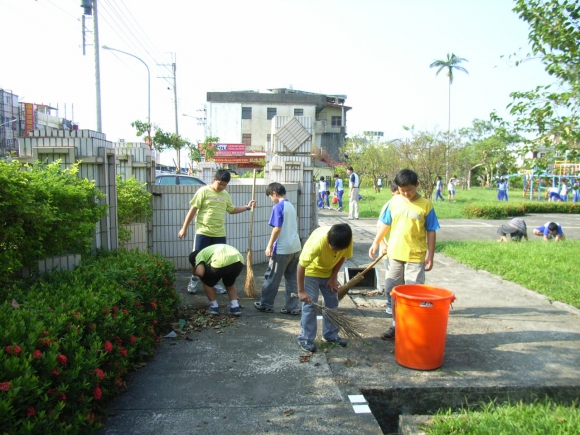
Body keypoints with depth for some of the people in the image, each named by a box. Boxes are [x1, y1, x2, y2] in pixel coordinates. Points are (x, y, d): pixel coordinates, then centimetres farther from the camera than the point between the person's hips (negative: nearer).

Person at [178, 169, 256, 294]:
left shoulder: (226, 195, 10)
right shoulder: (203, 191, -7)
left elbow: (232, 210, 22)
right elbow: (193, 210, -8)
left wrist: (247, 207, 10)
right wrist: (184, 228, -8)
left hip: (219, 234, 5)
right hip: (203, 232, -5)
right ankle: (193, 280, 24)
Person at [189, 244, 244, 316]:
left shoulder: (199, 255, 23)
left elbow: (200, 272, 2)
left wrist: (194, 272, 30)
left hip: (221, 262, -7)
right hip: (239, 261, 7)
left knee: (207, 282, 24)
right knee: (229, 282, 36)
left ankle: (214, 307, 27)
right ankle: (235, 307, 25)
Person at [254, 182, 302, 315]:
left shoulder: (278, 207, -12)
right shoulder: (291, 206, 12)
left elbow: (277, 228, -17)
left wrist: (269, 245, -10)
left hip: (282, 249, -7)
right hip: (295, 247, 8)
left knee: (272, 277, 7)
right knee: (292, 278, 11)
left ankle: (266, 305, 18)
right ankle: (293, 307, 14)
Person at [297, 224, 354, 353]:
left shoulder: (347, 240, -26)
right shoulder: (318, 241, -39)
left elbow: (342, 257, -4)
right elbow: (301, 265, -30)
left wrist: (333, 278, -7)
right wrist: (301, 290, -25)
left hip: (329, 272, 5)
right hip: (311, 271, -5)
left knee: (332, 302, 8)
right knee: (310, 304, -7)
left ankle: (331, 334, 23)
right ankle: (305, 339, 4)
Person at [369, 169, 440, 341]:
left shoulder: (425, 205, -8)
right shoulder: (394, 202, 2)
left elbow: (431, 232, -4)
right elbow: (385, 224, 12)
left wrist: (430, 256, -6)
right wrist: (376, 243, 12)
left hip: (415, 257, -4)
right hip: (395, 254, 4)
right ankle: (396, 325, 27)